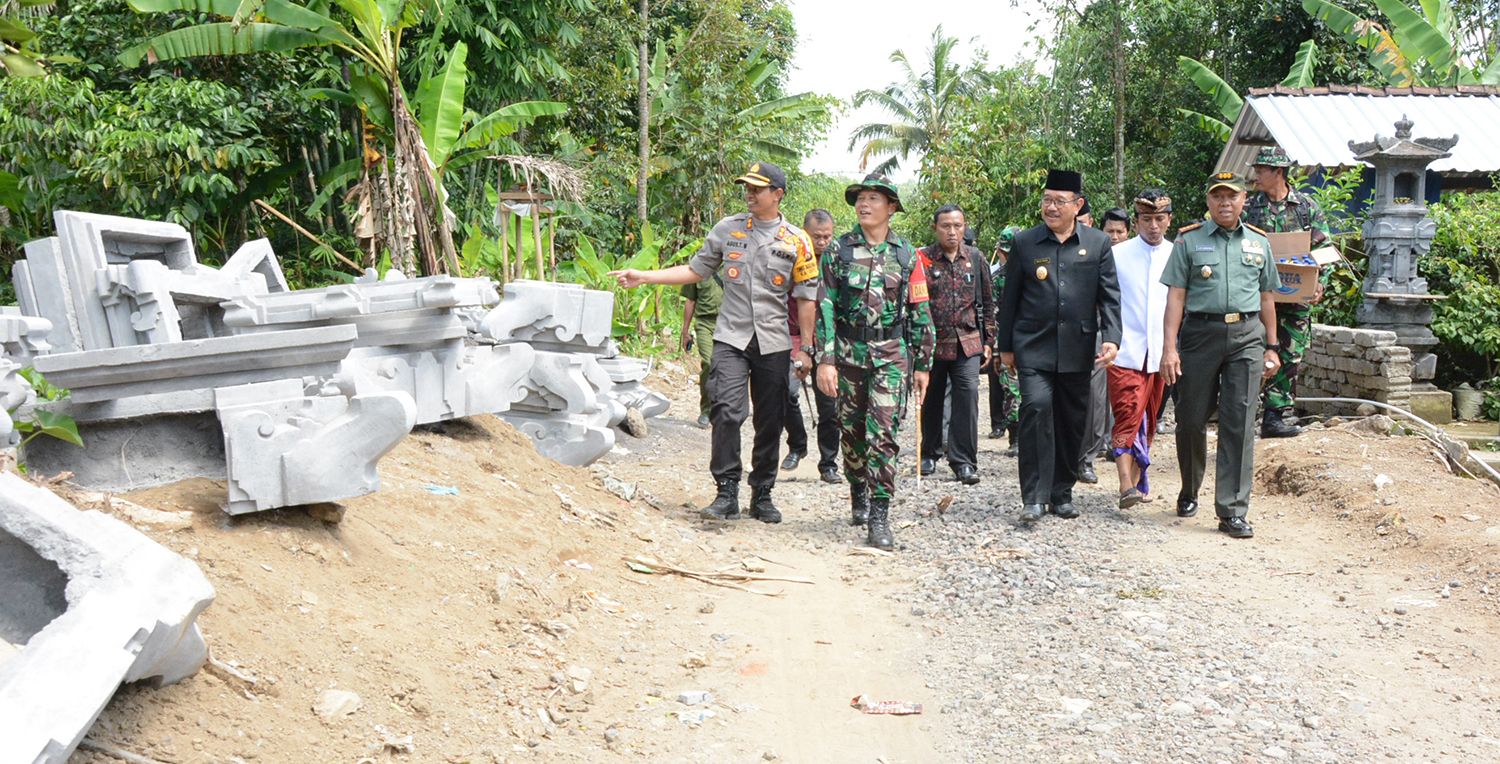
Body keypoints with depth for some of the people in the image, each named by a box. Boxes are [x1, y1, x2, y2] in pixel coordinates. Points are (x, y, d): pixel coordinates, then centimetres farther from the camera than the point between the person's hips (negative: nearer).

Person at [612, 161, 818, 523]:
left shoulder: (797, 241, 3)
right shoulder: (727, 229, 6)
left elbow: (806, 298, 5)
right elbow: (695, 270, 12)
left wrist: (805, 348, 1)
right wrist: (644, 277, 4)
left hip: (774, 343, 0)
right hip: (731, 338, 0)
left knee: (770, 422, 6)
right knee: (727, 411, -16)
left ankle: (762, 495, 19)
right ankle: (727, 493, -9)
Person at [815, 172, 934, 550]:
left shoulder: (907, 256, 5)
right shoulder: (838, 251, 3)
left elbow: (920, 313, 7)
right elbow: (825, 307, -2)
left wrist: (923, 364, 6)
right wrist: (825, 359, -9)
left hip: (891, 354, -1)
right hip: (848, 352, 1)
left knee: (882, 434, -10)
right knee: (851, 431, 11)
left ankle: (879, 518, -8)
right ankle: (858, 496, 32)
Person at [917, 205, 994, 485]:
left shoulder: (975, 258, 7)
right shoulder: (923, 259, -2)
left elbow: (987, 302, 12)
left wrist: (988, 340, 10)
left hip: (967, 342, 1)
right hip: (931, 342, -1)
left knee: (967, 394, -12)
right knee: (931, 399, 11)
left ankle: (964, 461, -5)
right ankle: (928, 453, 30)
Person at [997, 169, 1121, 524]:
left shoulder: (1098, 243, 5)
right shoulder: (1024, 243, 3)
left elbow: (1110, 295, 4)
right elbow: (1009, 298, 8)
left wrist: (1111, 337, -9)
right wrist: (1006, 346, 9)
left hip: (1077, 348, 2)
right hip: (1034, 346, -2)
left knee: (1072, 421, 8)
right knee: (1037, 407, -18)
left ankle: (1062, 493, 23)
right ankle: (1035, 497, -13)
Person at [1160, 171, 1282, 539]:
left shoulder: (1259, 244, 14)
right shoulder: (1189, 241, 5)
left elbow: (1266, 298, 19)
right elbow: (1175, 297, 0)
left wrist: (1271, 347, 17)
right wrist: (1169, 348, -8)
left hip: (1246, 336, 2)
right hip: (1200, 333, -1)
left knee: (1239, 424, -4)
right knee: (1192, 419, 5)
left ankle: (1232, 512, -1)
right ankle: (1189, 492, 29)